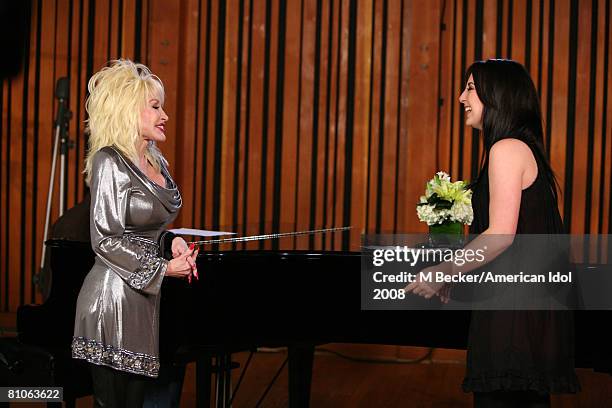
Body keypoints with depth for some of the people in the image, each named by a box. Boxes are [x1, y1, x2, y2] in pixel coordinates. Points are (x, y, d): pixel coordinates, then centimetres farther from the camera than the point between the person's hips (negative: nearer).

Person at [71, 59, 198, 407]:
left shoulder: (156, 162, 13)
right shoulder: (110, 162, -12)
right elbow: (106, 241, -15)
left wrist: (173, 241, 3)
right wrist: (163, 268, -14)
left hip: (145, 299, 8)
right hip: (114, 298, -8)